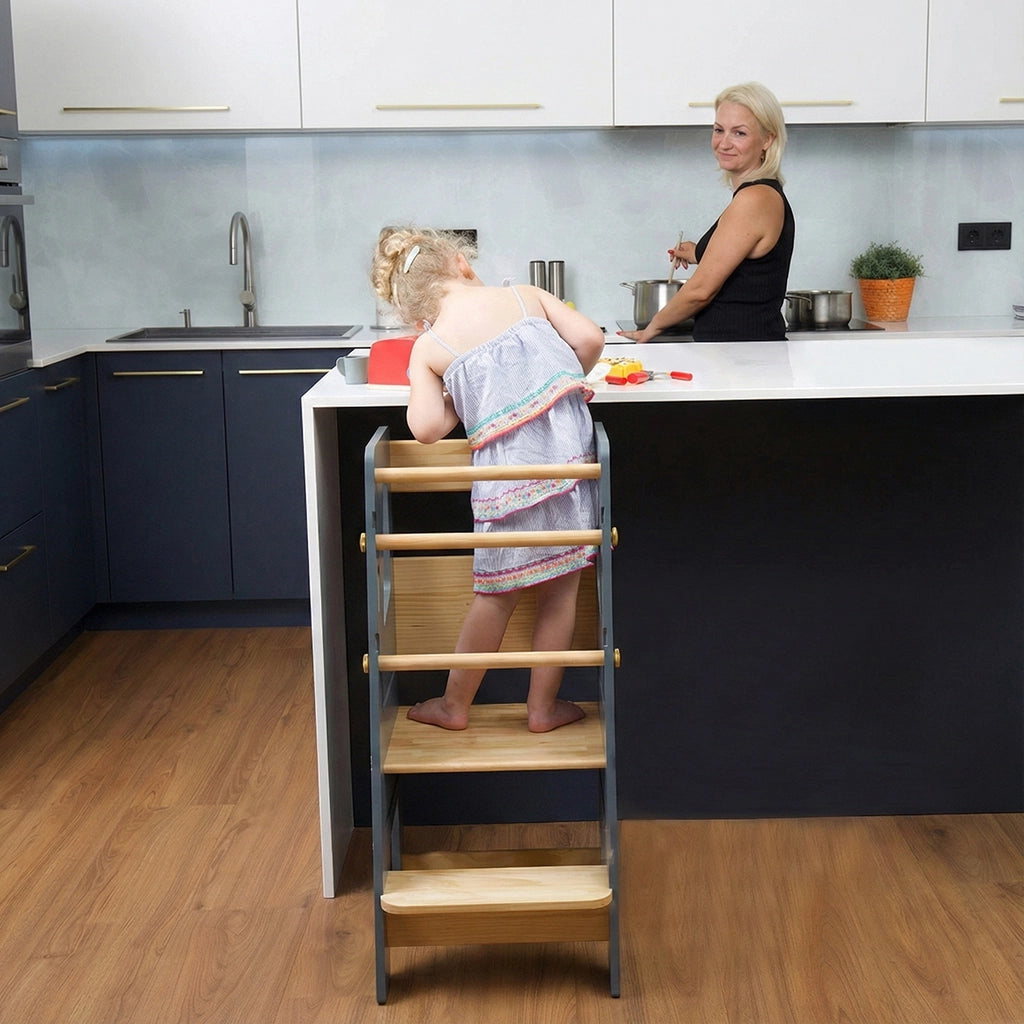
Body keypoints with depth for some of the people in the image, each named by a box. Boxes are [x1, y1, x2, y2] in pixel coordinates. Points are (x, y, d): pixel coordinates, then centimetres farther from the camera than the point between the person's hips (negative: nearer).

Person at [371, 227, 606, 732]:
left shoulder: (426, 348, 4)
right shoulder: (524, 295, 8)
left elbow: (426, 428, -7)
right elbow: (590, 339, 1)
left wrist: (460, 403, 12)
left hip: (507, 469, -1)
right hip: (570, 449, 1)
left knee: (497, 594, 16)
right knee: (561, 587, 13)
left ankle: (455, 705, 30)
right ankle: (543, 707, 23)